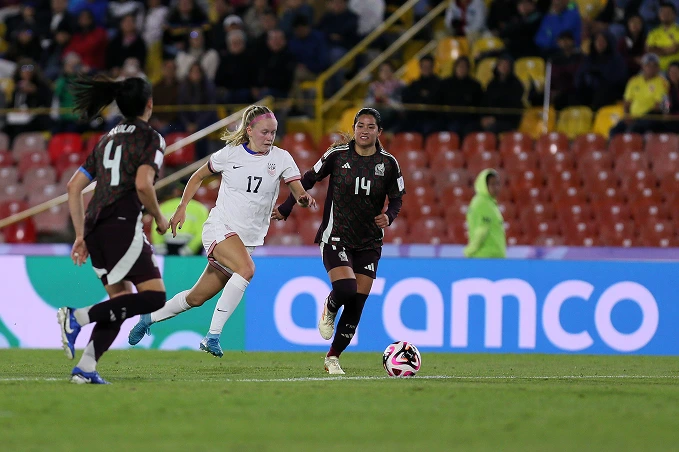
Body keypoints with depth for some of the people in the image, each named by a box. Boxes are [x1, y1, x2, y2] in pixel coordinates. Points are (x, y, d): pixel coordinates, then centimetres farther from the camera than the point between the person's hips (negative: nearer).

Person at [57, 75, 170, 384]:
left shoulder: (106, 140, 22)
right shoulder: (150, 138, 0)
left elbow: (74, 187, 19)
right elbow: (143, 185, -16)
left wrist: (81, 236, 20)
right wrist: (159, 218, 0)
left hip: (95, 229, 8)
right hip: (122, 225, -8)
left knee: (122, 303, 13)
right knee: (154, 296, -8)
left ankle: (86, 369, -3)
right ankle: (78, 317, -18)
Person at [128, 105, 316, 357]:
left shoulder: (281, 158, 0)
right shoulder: (230, 154, -3)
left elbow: (300, 194, -7)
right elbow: (199, 176, 13)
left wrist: (305, 200, -30)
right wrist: (182, 208, 5)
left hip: (249, 239, 3)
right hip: (220, 228, -3)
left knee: (197, 298, 8)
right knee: (246, 269, -32)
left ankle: (149, 319, 31)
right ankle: (213, 335, -28)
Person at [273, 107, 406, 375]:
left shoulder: (388, 163, -2)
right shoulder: (338, 154, -6)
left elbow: (397, 199, 8)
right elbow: (309, 179, 6)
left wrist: (389, 216, -14)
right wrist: (286, 209, 6)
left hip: (369, 243, 3)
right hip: (336, 238, -3)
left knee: (356, 305, 0)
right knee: (346, 289, -24)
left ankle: (333, 358, 14)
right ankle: (329, 310, 13)